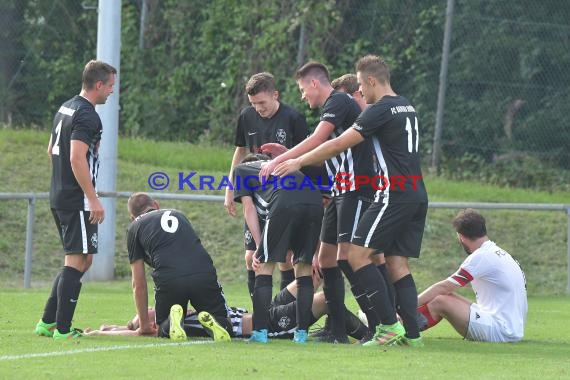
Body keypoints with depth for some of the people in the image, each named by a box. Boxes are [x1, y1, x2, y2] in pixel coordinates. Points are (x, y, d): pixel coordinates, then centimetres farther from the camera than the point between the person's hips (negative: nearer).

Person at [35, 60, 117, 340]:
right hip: (77, 199, -10)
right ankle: (62, 329, -7)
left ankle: (47, 322, 17)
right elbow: (77, 158, -24)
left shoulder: (65, 109, 16)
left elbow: (51, 150, 25)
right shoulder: (86, 115, -15)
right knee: (77, 261, -6)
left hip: (59, 197, 10)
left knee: (83, 259, 17)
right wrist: (93, 199, -23)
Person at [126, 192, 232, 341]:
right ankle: (211, 321, -18)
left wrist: (144, 325, 28)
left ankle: (173, 322, -14)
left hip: (168, 279, -2)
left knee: (163, 331, 21)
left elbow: (138, 284, 20)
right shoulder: (178, 214, 33)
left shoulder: (134, 228, 21)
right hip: (204, 273, 2)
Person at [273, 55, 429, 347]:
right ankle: (412, 332, 0)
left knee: (358, 254, -8)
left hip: (394, 195, -9)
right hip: (417, 197, 9)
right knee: (397, 264, 8)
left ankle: (390, 325, -14)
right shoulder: (406, 107, 18)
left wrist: (299, 162, 0)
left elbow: (339, 145, -10)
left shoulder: (381, 110, -10)